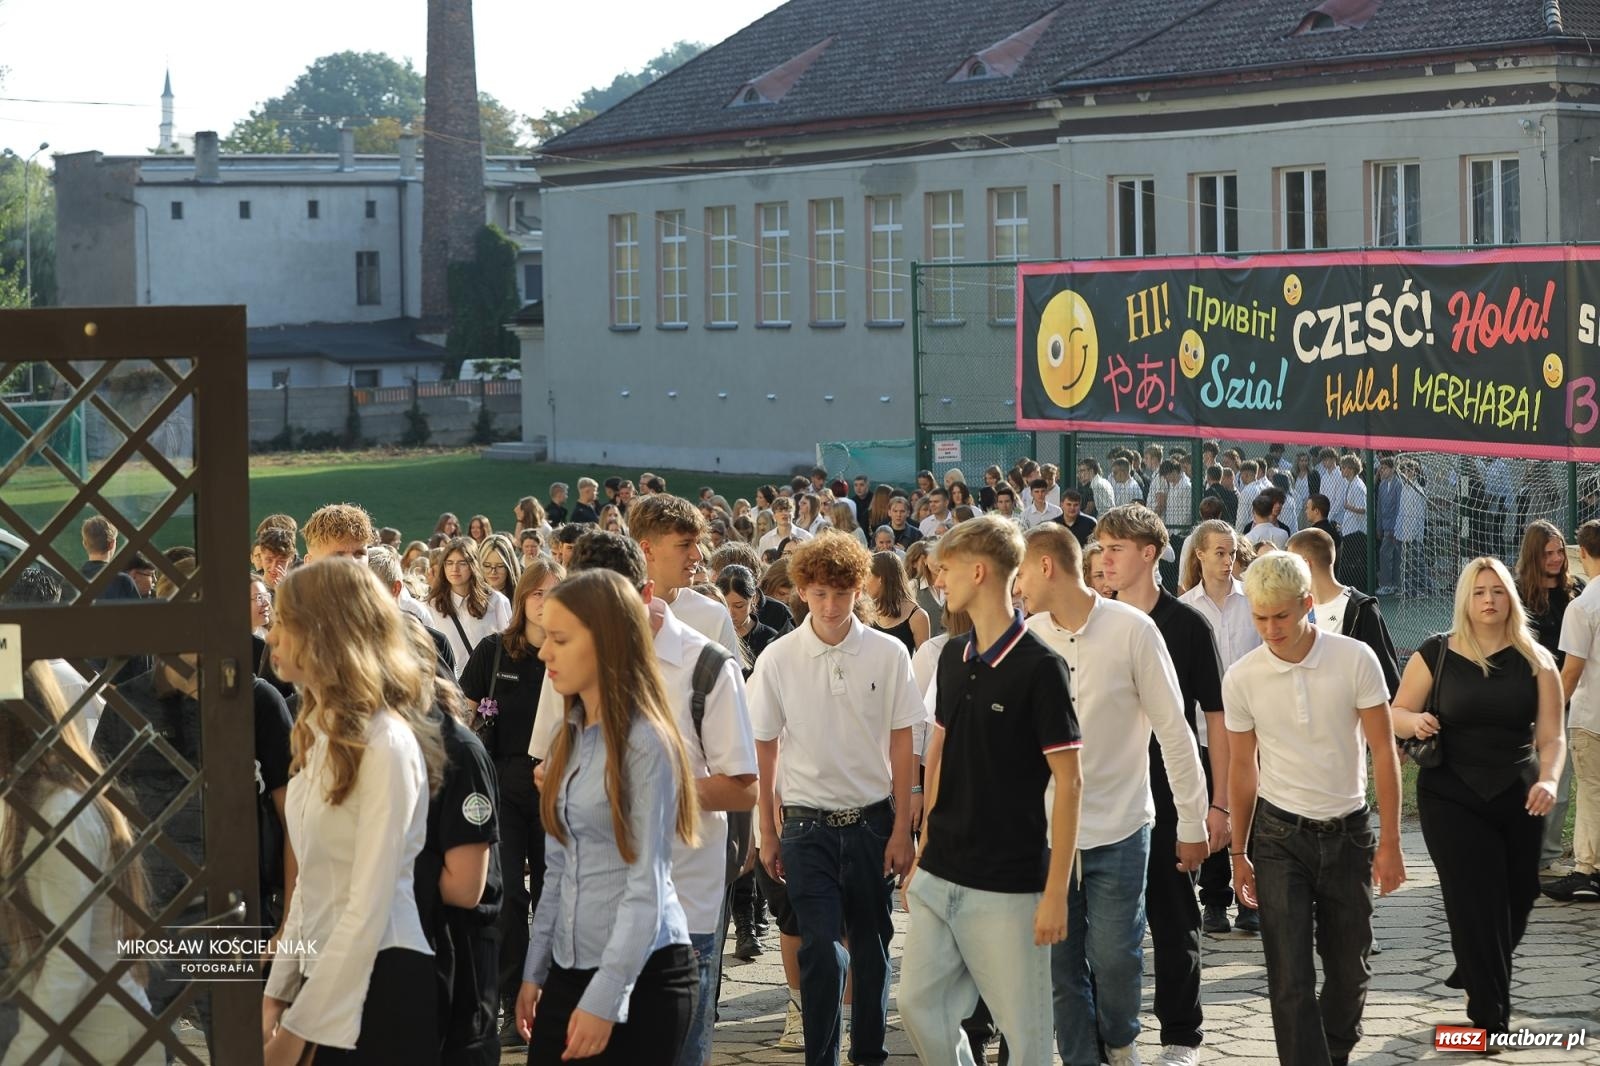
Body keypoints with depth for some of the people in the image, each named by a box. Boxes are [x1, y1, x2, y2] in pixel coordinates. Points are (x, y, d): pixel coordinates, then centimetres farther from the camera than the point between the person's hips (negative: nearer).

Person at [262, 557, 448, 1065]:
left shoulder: (385, 743, -16)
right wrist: (279, 989, 8)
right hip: (327, 977, 8)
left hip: (378, 989, -8)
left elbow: (368, 909, -19)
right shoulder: (321, 733, 10)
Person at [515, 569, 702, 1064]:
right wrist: (535, 969, 11)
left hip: (641, 977, -7)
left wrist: (605, 998, -19)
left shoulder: (645, 744, -12)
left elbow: (646, 885, -15)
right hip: (569, 969, 7)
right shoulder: (570, 737, 10)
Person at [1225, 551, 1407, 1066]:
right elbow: (1242, 769, 5)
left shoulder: (1354, 659, -11)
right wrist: (1239, 853, 9)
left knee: (1349, 966, 12)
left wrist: (1389, 841, -7)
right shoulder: (1241, 679, -7)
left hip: (1348, 830, 0)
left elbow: (1383, 751, -5)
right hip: (1280, 835, 0)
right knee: (1290, 975, -7)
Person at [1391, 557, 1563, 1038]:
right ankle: (1491, 1015, 3)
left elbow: (1551, 736, -2)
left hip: (1517, 799, 2)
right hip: (1452, 797, -2)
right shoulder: (1436, 655, -2)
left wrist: (1548, 780, -20)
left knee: (1516, 900, 10)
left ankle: (1475, 973, 38)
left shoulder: (1535, 660, 1)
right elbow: (1397, 714, 4)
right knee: (1476, 903, -6)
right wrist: (1416, 722, -18)